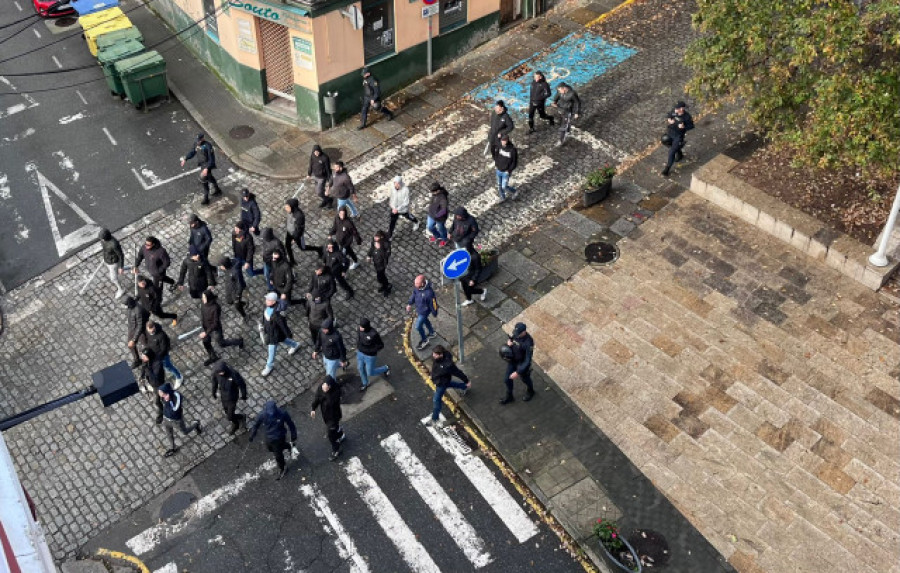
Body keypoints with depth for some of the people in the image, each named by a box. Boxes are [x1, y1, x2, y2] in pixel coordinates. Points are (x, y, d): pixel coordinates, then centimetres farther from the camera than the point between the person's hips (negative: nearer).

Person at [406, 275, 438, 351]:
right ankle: (432, 333, 58)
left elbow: (433, 303, -24)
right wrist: (410, 303, -1)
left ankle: (424, 341, 33)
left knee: (418, 326, 5)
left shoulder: (429, 293, -41)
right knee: (424, 320, 30)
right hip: (418, 308, 7)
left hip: (424, 311, -7)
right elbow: (414, 294, 2)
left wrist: (434, 313, -9)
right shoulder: (416, 287, -21)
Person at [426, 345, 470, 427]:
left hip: (442, 383, -7)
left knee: (436, 400, 9)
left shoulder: (447, 365, -45)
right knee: (449, 384, 36)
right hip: (436, 379, 7)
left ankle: (435, 418, 32)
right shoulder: (435, 356, -26)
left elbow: (458, 373, -29)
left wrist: (467, 381, -13)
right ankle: (465, 387, 63)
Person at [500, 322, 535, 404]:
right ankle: (509, 396, 45)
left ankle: (530, 391, 57)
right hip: (512, 361, 5)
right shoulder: (516, 334, -18)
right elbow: (510, 341, 5)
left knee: (525, 379, 24)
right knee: (507, 379, 18)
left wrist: (518, 372, -34)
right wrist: (509, 343, -21)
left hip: (522, 364, -5)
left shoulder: (528, 342, -38)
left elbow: (528, 361, -34)